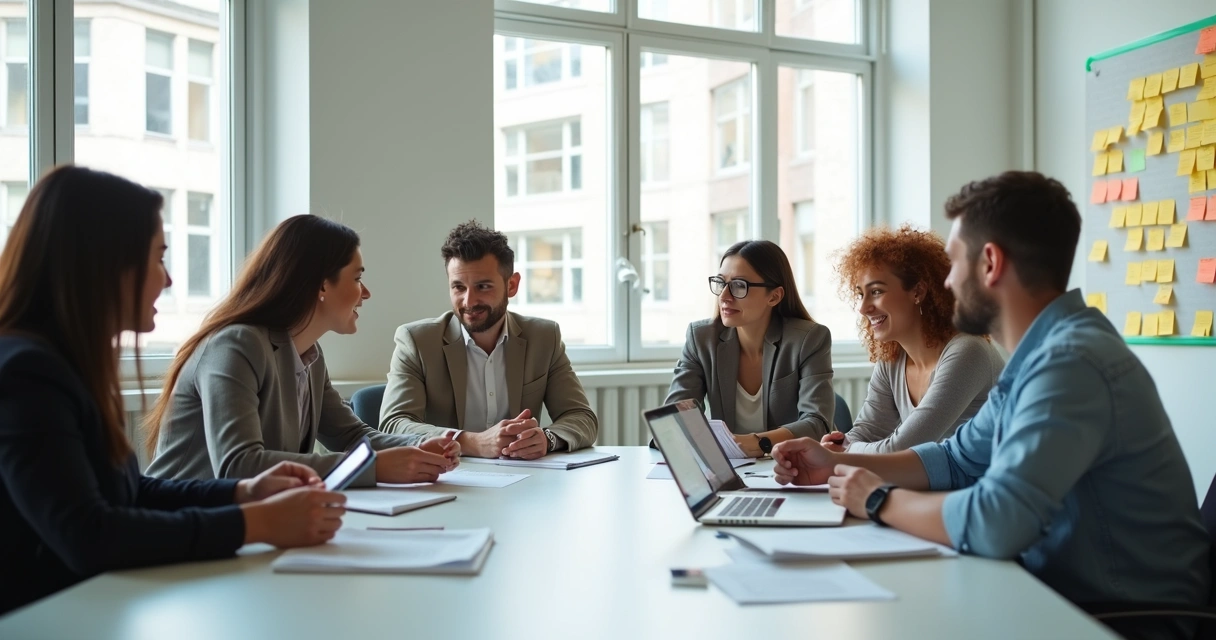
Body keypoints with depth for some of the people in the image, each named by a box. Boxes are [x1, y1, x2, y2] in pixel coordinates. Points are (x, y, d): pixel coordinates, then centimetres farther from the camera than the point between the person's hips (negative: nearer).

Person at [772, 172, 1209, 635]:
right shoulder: (1043, 353, 7)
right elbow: (958, 459, 15)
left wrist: (880, 500, -17)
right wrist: (838, 465, 5)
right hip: (1062, 588, 8)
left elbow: (992, 523, -35)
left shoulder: (1070, 361, -26)